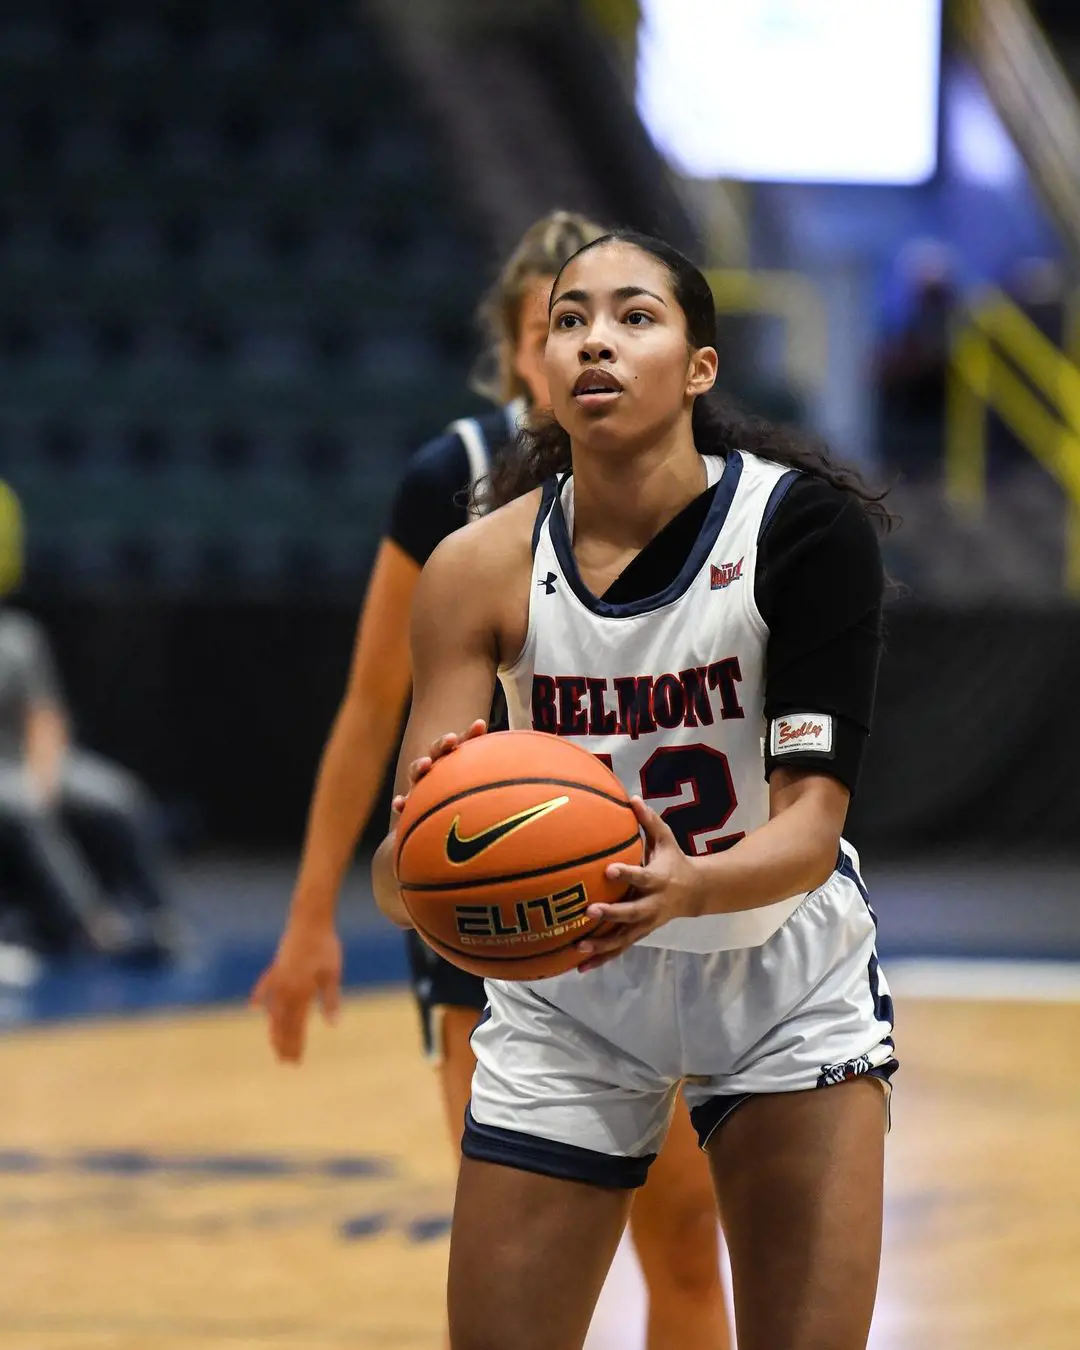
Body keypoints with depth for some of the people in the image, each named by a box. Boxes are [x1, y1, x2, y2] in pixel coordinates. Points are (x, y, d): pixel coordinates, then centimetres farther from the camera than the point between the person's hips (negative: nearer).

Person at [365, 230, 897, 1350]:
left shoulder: (804, 522, -20)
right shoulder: (481, 566, -16)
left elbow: (812, 823, -26)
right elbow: (395, 886, -18)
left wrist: (689, 888, -47)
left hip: (785, 979, -1)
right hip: (563, 992, 1)